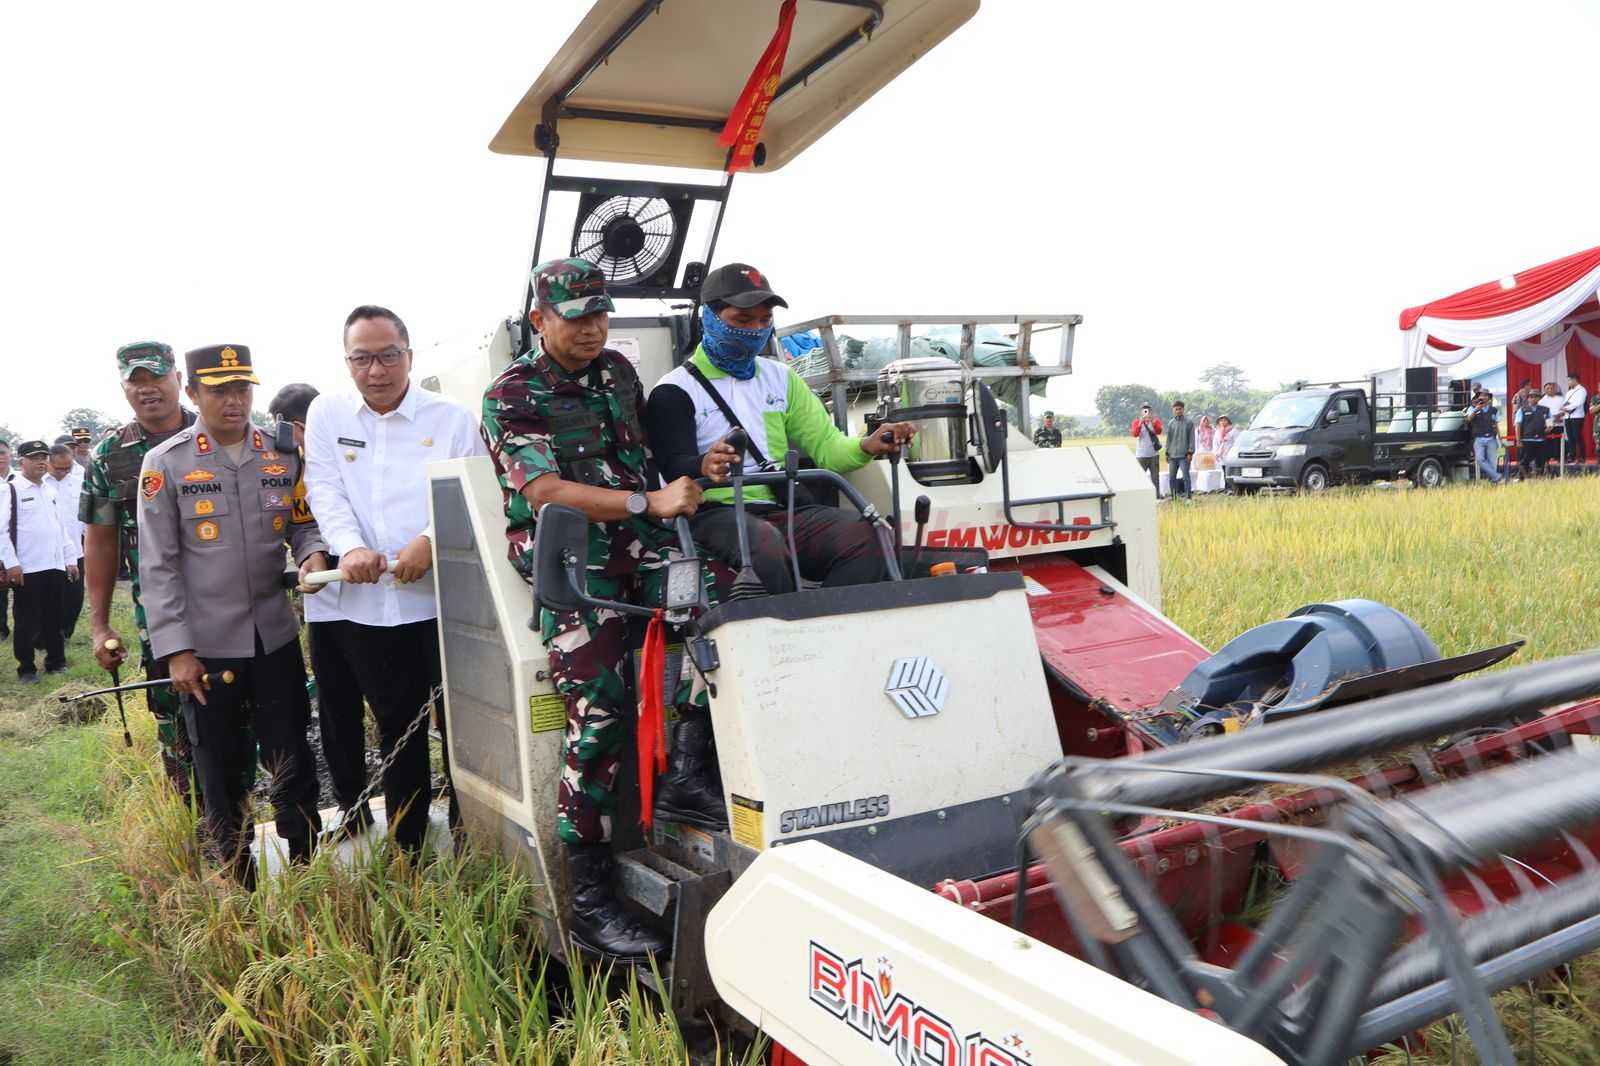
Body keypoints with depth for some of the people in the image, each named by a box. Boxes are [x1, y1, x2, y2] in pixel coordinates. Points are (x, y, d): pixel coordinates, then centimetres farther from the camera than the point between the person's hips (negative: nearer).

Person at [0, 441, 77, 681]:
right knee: (27, 621, 1)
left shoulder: (50, 491, 16)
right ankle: (27, 668, 10)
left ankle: (56, 662, 22)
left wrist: (71, 558, 16)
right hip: (27, 569, -6)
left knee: (54, 618, 12)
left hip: (55, 567, 6)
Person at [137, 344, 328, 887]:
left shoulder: (281, 453, 4)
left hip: (276, 637, 2)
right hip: (205, 647, -2)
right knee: (220, 774, 11)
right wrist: (176, 651, -10)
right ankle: (240, 888, 27)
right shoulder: (164, 464, -5)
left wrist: (313, 552, -14)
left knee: (292, 761, 9)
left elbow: (303, 523, 11)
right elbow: (158, 565, -6)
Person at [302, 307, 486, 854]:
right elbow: (325, 491, 2)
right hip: (361, 602, 2)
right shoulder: (326, 413, 11)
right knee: (398, 727, 13)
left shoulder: (453, 419, 4)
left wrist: (431, 540, -21)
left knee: (459, 726, 0)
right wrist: (350, 546, -17)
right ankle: (406, 846, 28)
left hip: (437, 599, -2)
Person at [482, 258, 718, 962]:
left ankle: (687, 772, -22)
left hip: (641, 541, 5)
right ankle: (589, 898, -8)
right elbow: (545, 491, -12)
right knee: (599, 713, -17)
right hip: (570, 559, -5)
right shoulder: (511, 397, 3)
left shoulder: (617, 371, 21)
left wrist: (696, 470, 11)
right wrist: (650, 501, -22)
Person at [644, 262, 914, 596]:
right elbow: (675, 467, -10)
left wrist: (866, 446, -8)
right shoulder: (674, 392, 5)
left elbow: (825, 446, 15)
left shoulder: (780, 377, 22)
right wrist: (704, 466, -35)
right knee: (764, 542, -38)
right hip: (716, 513, -4)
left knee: (862, 533, -25)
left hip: (785, 510, 5)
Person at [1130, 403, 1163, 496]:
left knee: (1155, 475, 3)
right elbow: (1135, 434, -14)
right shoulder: (1137, 422, 3)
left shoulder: (1155, 421, 6)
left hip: (1154, 454, 1)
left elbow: (1158, 431, -14)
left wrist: (1153, 422, -29)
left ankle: (1157, 494, 7)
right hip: (1141, 454, -1)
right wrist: (1141, 423, -27)